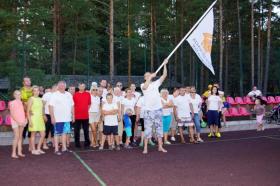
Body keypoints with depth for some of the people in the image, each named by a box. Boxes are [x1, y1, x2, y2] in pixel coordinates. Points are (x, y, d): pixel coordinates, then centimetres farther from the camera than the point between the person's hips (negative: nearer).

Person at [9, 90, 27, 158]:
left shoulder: (21, 102, 14)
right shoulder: (12, 103, -5)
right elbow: (12, 114, -10)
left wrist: (25, 119, 6)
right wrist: (18, 121, -14)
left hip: (22, 122, 6)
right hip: (15, 122, -6)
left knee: (20, 137, 7)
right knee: (16, 137, -11)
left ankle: (19, 152, 12)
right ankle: (13, 153, -6)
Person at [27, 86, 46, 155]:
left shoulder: (40, 99, 12)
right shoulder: (31, 99, -6)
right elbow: (28, 111, -9)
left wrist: (43, 117, 13)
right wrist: (30, 121, -15)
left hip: (40, 118, 6)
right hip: (34, 118, -6)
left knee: (43, 135, 5)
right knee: (33, 134, 2)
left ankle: (38, 148, 18)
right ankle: (33, 150, 12)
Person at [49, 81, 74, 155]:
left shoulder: (69, 95, 11)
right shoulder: (54, 95, -6)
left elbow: (72, 105, 15)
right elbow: (51, 106, -11)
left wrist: (73, 115, 11)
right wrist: (52, 117, -16)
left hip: (67, 118, 5)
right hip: (58, 118, -5)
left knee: (65, 132, 12)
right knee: (57, 133, 2)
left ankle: (64, 148, 21)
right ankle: (56, 149, 8)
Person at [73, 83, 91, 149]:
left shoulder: (88, 94, 4)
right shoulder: (75, 95, 1)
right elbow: (73, 104, 5)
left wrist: (86, 110, 7)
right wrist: (73, 113, 3)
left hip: (85, 116, 1)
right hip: (77, 116, -1)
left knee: (86, 130, 8)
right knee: (76, 130, 5)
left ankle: (87, 143, 17)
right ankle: (77, 143, 15)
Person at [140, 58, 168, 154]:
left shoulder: (156, 83, 9)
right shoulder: (143, 85, 1)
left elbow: (164, 75, 2)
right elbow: (145, 87, -24)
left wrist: (164, 64, -7)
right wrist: (151, 76, -22)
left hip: (158, 109, 4)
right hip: (148, 110, -3)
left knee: (159, 128, 9)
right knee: (148, 129, -1)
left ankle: (160, 147, 17)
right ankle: (145, 148, 6)